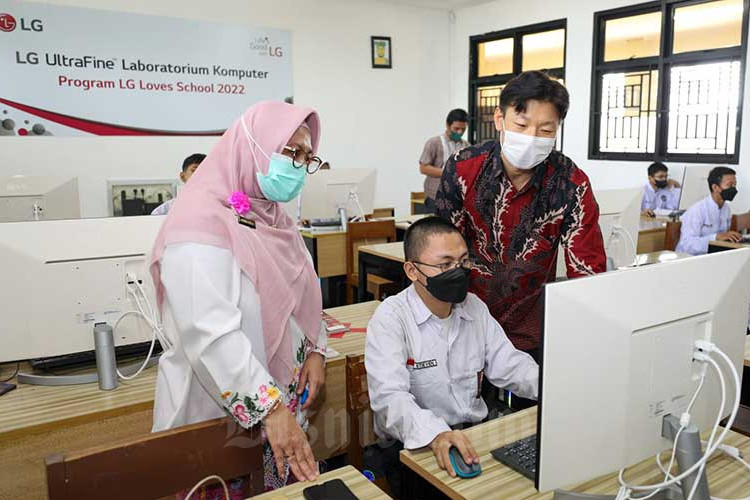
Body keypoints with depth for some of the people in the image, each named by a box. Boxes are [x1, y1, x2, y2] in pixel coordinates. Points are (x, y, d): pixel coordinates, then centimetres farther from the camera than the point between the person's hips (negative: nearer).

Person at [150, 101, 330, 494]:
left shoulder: (275, 219, 6)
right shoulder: (201, 224, -21)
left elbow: (301, 295, 14)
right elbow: (213, 335, -29)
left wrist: (316, 350, -1)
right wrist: (271, 407, -30)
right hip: (217, 415, -7)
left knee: (285, 490, 19)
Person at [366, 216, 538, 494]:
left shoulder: (475, 307, 7)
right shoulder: (390, 319, -14)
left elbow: (509, 365, 9)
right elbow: (389, 397, -26)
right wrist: (436, 434, -44)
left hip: (476, 434, 6)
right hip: (415, 446, -5)